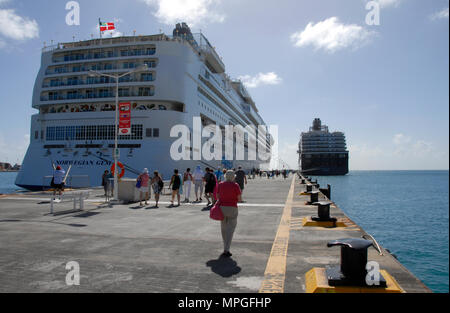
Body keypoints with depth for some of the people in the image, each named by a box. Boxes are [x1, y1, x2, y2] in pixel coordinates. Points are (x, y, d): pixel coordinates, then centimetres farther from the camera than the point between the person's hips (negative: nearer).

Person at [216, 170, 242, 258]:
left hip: (222, 208, 4)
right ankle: (226, 250, -7)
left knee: (224, 228, 17)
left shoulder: (220, 184, 3)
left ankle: (226, 248, 27)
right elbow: (239, 199, -5)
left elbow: (217, 197, 8)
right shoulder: (235, 185, -8)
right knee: (230, 229, 2)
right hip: (232, 209, -4)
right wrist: (239, 199, 17)